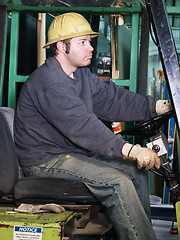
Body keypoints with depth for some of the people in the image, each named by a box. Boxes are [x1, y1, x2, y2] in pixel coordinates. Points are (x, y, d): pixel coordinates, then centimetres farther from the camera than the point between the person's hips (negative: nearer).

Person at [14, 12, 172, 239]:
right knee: (117, 183, -23)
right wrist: (130, 150, -39)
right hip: (45, 161, -10)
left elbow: (111, 99, 4)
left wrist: (158, 106, -8)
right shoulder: (47, 82, -22)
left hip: (74, 152, 10)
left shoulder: (82, 75, 11)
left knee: (135, 170, 4)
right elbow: (81, 125, -33)